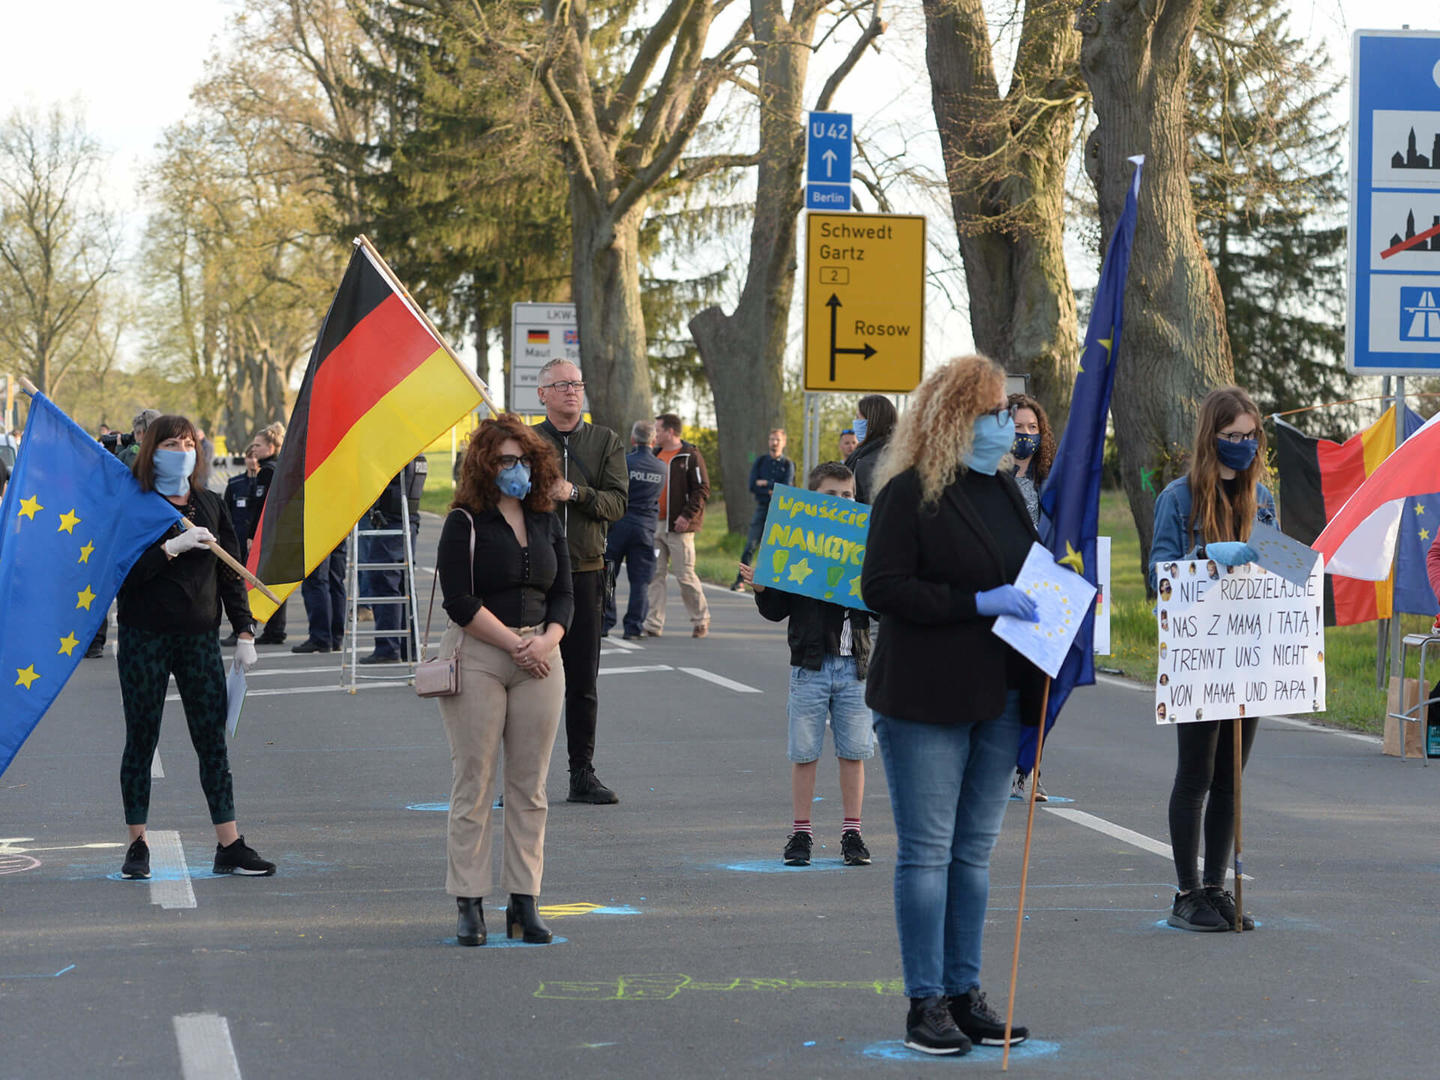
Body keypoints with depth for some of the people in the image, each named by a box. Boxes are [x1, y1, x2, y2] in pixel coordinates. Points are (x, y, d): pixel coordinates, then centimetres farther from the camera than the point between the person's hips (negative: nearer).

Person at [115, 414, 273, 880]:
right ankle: (137, 844, 13)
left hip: (199, 636, 3)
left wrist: (244, 631, 6)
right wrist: (172, 548, -23)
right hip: (144, 637, -3)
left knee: (213, 739, 1)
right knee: (141, 739, 4)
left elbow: (230, 571, 12)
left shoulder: (209, 505, 10)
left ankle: (229, 845, 1)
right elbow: (122, 571, -14)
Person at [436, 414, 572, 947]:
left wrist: (546, 640, -8)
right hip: (476, 657, -4)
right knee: (473, 783, -3)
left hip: (540, 658, 5)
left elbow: (564, 594, 11)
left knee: (529, 785, 5)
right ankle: (469, 904, 2)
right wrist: (514, 644, -13)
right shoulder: (464, 524, -3)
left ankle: (524, 903, 9)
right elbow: (459, 600, -11)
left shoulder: (546, 523, 12)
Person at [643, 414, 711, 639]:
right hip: (655, 526, 7)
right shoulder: (656, 455, 16)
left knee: (685, 575, -3)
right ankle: (653, 624, 3)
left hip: (679, 527, -7)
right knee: (655, 575, 2)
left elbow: (702, 489, -10)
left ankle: (700, 619, 13)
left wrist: (687, 515, -17)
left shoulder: (691, 456, -6)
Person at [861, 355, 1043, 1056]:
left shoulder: (1004, 491, 15)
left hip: (998, 697, 7)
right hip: (926, 701, -7)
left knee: (975, 849, 10)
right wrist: (978, 603, -19)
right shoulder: (908, 493, -9)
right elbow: (882, 589, -16)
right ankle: (925, 1003, 2)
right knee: (927, 849, -3)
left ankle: (965, 992, 16)